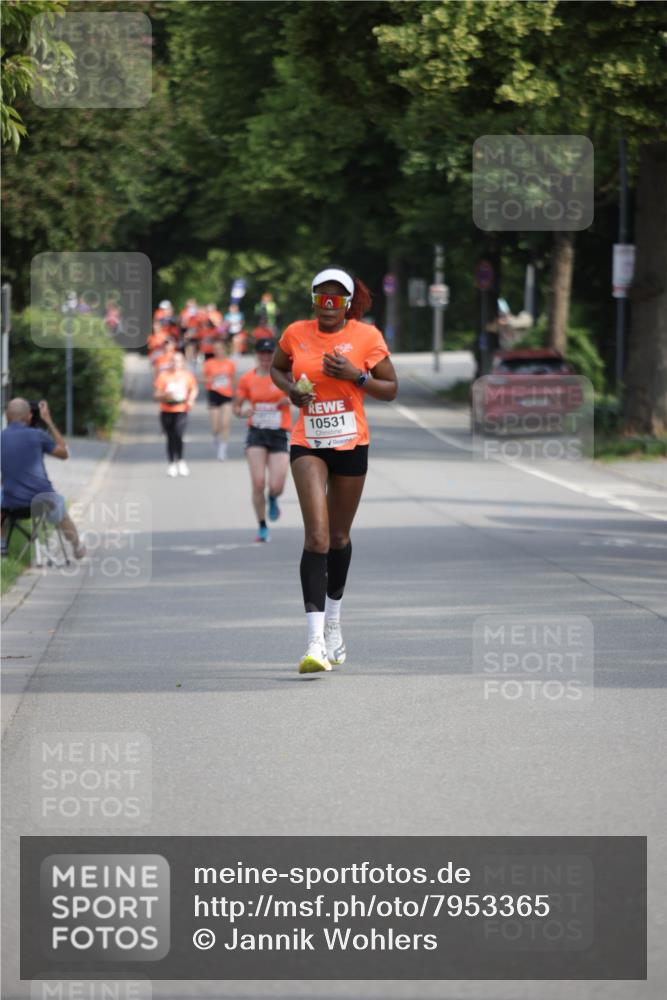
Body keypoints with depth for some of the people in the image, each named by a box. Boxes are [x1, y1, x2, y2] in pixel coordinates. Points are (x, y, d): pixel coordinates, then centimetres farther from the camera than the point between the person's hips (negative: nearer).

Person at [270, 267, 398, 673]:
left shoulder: (366, 336, -5)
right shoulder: (296, 334, -1)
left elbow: (391, 388, 0)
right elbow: (277, 369, 18)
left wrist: (355, 376, -16)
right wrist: (291, 390, -3)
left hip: (351, 444, 1)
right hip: (308, 443, -1)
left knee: (339, 536, 13)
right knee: (317, 536, -15)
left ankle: (333, 623, 36)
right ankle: (316, 640, -22)